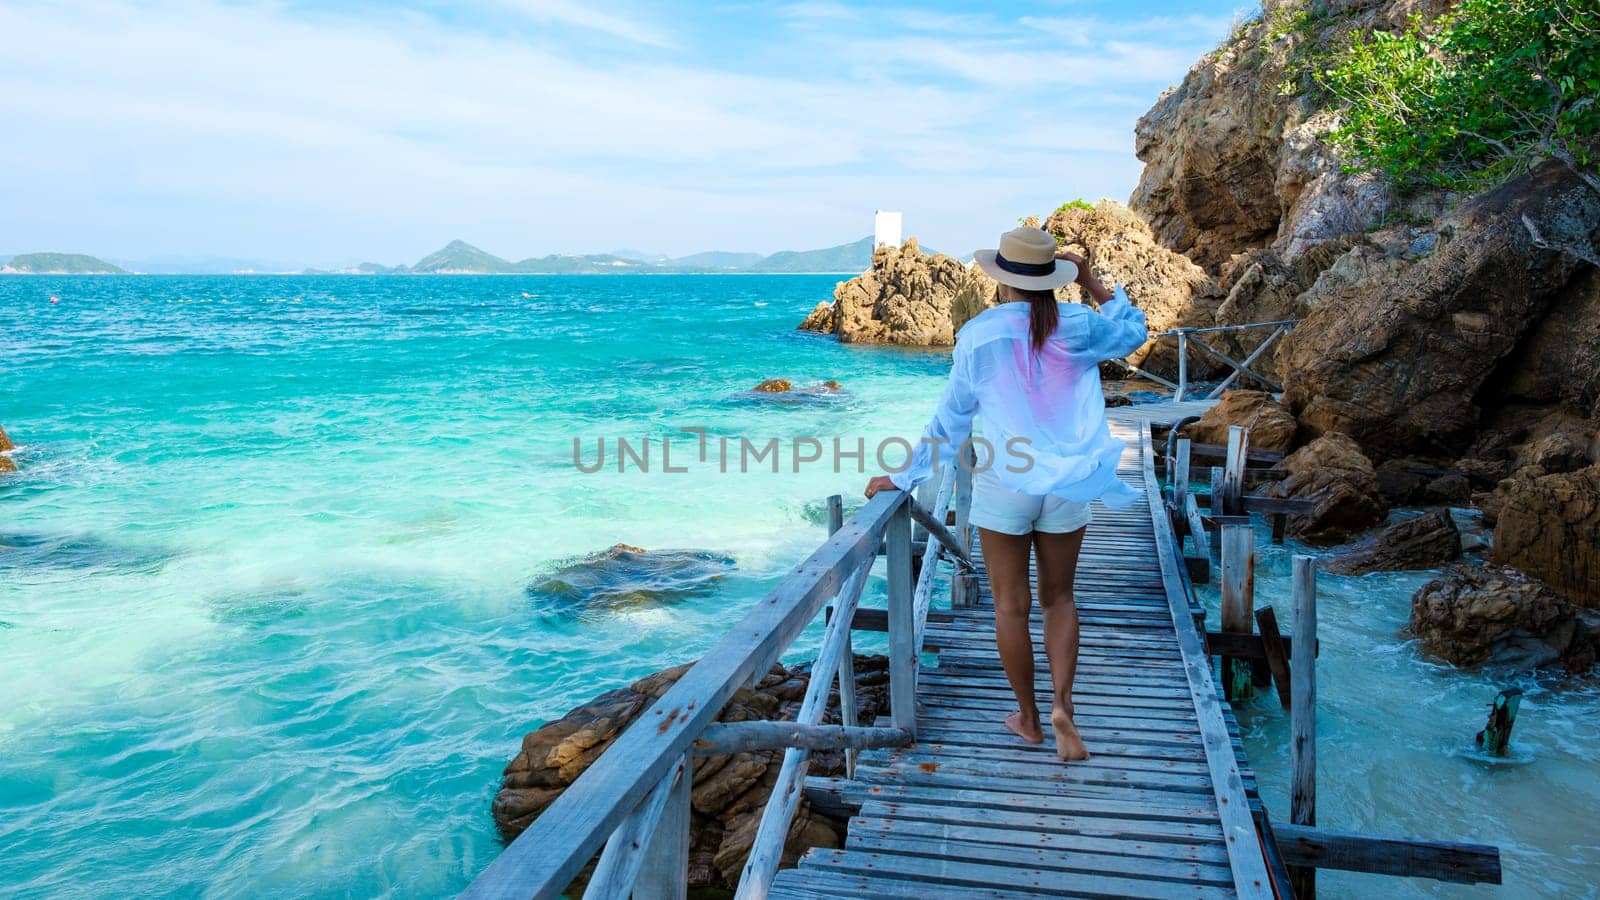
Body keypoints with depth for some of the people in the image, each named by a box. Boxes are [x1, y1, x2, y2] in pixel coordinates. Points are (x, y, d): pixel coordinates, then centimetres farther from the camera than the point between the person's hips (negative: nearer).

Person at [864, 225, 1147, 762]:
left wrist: (904, 477, 7)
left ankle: (1029, 718, 21)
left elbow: (950, 417, -3)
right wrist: (1093, 285, 17)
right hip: (1067, 482, 2)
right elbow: (1133, 331, 19)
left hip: (1004, 481, -2)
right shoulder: (1079, 327, -2)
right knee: (1058, 597, 17)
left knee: (1011, 604, 10)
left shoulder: (979, 335, -8)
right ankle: (1062, 703, 1)